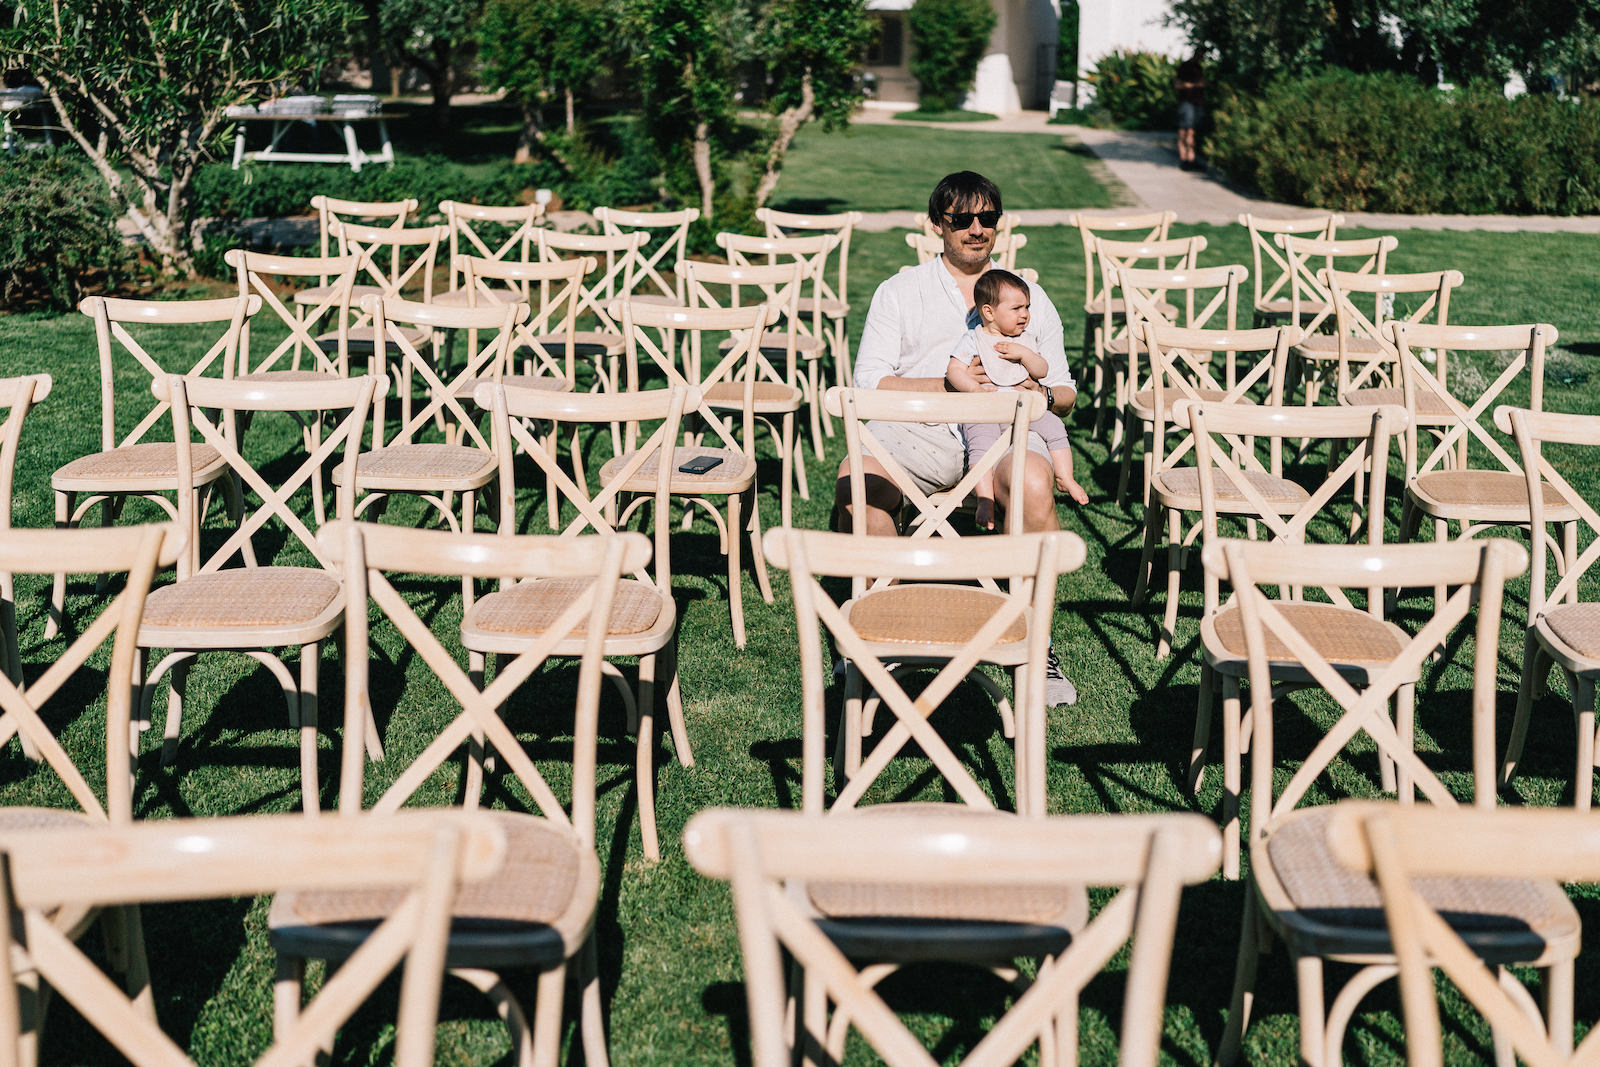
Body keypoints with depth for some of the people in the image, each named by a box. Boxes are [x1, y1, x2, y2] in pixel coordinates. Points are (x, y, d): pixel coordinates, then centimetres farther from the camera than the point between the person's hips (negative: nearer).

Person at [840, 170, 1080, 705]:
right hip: (917, 429, 0)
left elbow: (1066, 394, 22)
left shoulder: (1031, 296, 25)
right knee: (855, 481, -33)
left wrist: (1041, 393, -4)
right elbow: (869, 382, 6)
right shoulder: (899, 292, 20)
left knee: (1033, 486, -35)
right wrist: (948, 384, -8)